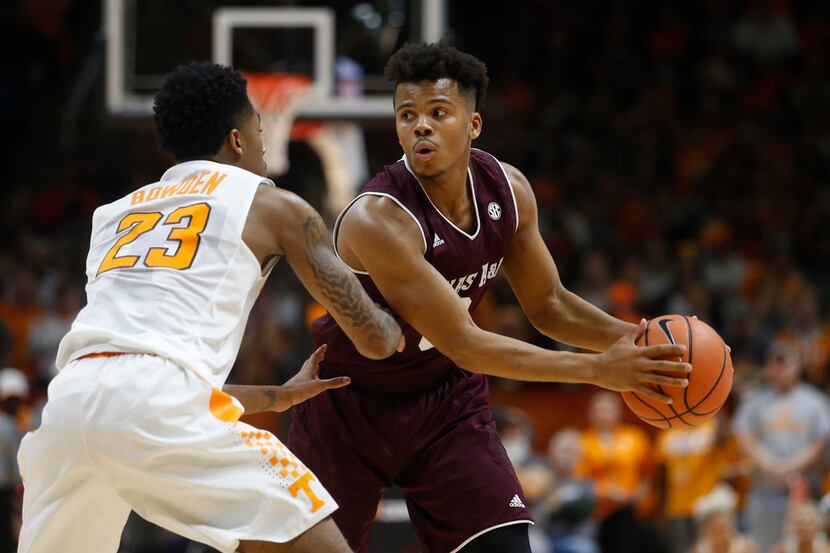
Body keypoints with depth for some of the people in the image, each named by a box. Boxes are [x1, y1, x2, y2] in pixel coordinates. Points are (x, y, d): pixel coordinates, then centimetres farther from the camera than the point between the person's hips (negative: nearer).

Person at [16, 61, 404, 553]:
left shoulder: (114, 213, 34)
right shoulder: (273, 205, 18)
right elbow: (375, 340, 20)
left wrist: (278, 396, 50)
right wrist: (397, 325, 45)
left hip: (69, 396, 6)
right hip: (156, 405, -6)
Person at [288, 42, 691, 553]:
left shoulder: (507, 189, -11)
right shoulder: (377, 220, -33)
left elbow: (547, 304, 4)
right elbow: (463, 344, -32)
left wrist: (631, 338, -15)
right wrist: (597, 369, -33)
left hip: (446, 397, 5)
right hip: (353, 403, -4)